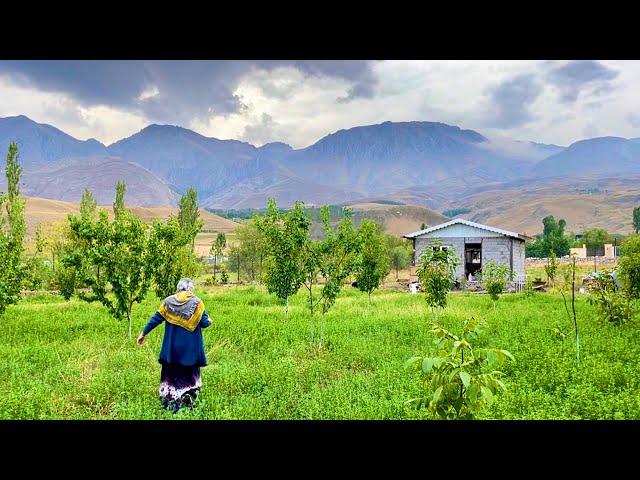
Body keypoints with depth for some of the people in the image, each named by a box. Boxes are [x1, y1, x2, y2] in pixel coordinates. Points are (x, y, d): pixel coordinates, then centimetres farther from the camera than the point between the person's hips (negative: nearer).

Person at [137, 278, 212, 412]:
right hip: (191, 348, -2)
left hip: (172, 347, 2)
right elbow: (205, 323, -10)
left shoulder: (168, 301, 0)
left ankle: (170, 404, 16)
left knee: (171, 374, 14)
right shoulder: (197, 302, -7)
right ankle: (188, 403, 11)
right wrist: (209, 321, 13)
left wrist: (143, 333, 9)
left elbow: (156, 319, 0)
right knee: (189, 375, 14)